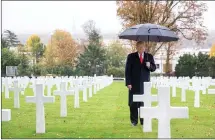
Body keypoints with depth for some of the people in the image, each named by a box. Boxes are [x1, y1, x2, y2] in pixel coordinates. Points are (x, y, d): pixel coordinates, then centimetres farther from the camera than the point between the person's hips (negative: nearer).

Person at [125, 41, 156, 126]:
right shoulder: (131, 56, 4)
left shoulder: (149, 57, 10)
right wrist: (128, 83, -8)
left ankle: (143, 121, 9)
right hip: (134, 84, -1)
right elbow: (127, 70, 0)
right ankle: (134, 121, 12)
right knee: (133, 103, 2)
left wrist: (149, 66, -14)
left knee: (144, 102, 0)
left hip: (145, 84, 1)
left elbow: (154, 68, 10)